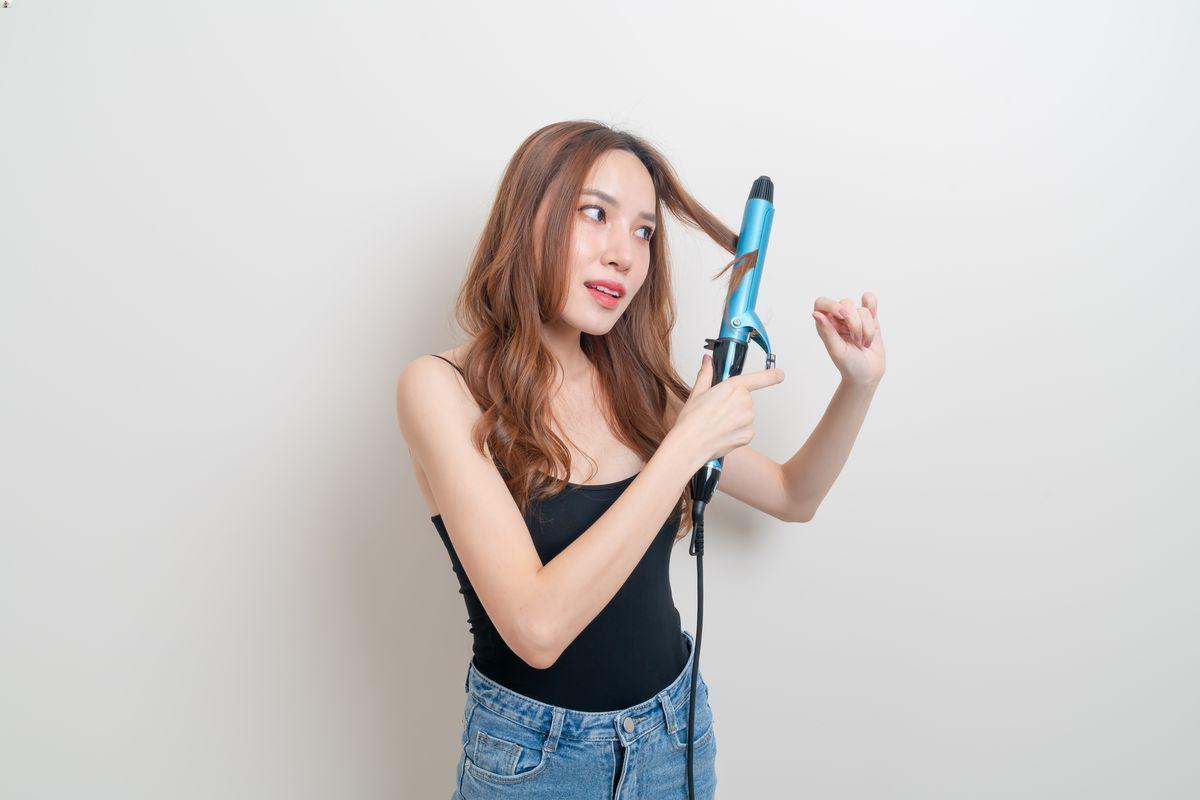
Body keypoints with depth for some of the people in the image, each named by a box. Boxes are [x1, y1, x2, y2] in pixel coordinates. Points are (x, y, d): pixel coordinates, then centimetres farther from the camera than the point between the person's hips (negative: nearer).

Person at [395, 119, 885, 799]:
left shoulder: (638, 385, -4)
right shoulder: (441, 388, -19)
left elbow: (792, 498, 8)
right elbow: (537, 627, -29)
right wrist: (687, 445, -28)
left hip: (679, 724, 5)